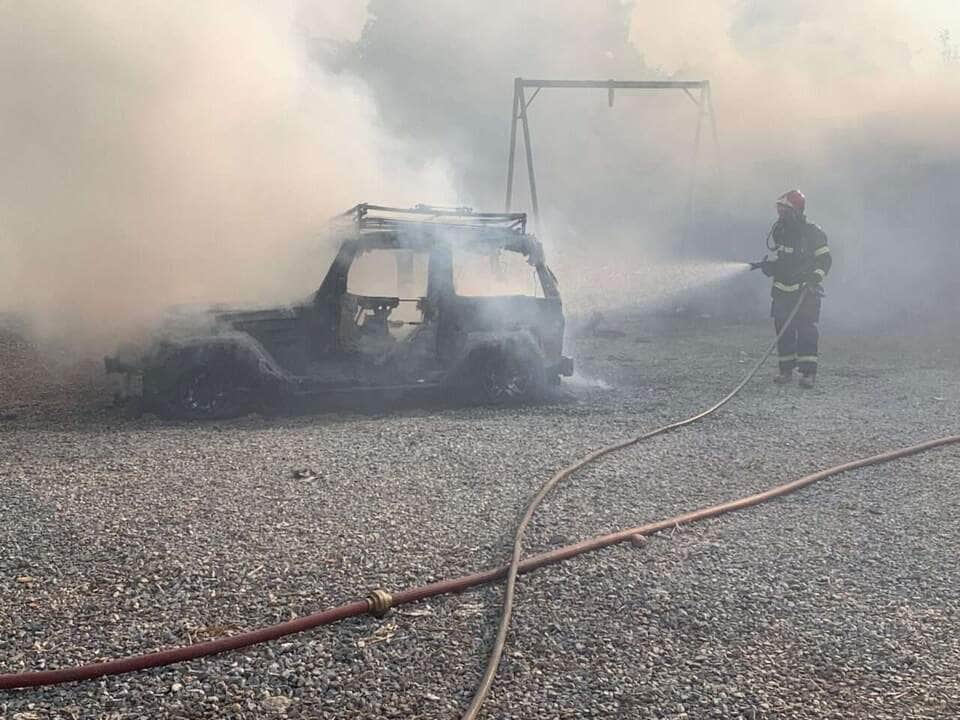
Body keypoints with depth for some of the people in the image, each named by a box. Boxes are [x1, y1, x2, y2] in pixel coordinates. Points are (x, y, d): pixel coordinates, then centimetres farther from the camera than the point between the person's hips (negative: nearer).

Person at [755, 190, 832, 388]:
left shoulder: (813, 232, -7)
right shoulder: (779, 230, 10)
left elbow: (825, 260, -6)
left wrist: (815, 278, -21)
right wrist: (768, 266, 0)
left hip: (807, 291, -5)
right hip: (782, 291, 6)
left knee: (806, 329, -10)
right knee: (783, 331, 4)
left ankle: (809, 372, -8)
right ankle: (786, 370, 12)